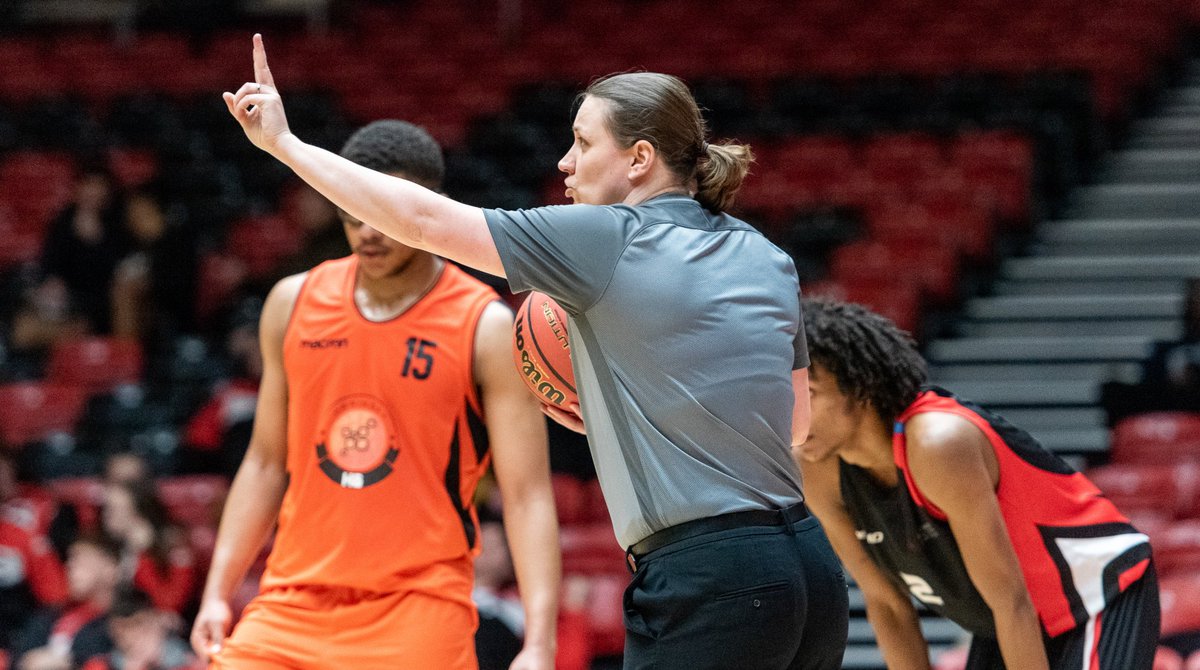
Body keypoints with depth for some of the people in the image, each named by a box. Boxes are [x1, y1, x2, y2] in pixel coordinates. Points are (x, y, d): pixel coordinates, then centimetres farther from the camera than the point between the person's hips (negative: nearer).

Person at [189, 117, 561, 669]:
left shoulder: (486, 329, -6)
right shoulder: (294, 304, 7)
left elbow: (527, 497, -9)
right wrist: (217, 593, 8)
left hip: (418, 616, -4)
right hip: (295, 599, 4)